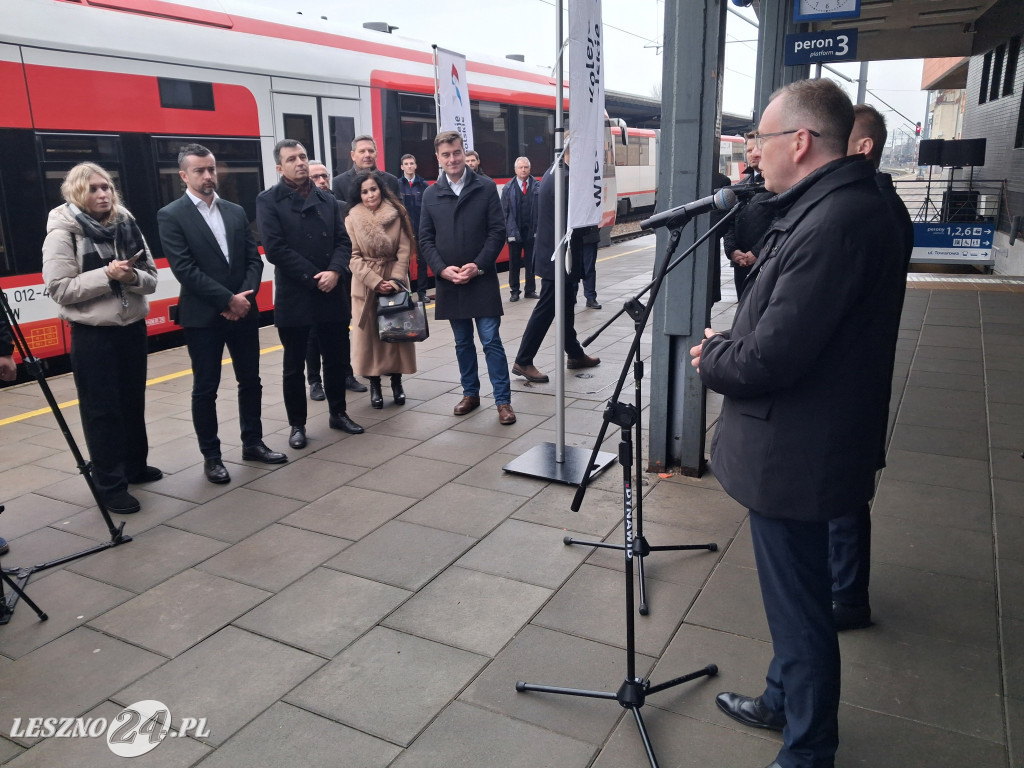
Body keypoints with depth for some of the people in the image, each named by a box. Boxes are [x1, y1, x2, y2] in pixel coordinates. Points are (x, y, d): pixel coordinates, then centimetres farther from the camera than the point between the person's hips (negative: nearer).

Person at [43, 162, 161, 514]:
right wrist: (107, 275, -22)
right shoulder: (63, 233, -9)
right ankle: (110, 485, 10)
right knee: (102, 409, 2)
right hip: (92, 334, -5)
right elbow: (59, 289, -14)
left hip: (133, 328, 5)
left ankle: (135, 465, 33)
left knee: (133, 402, 16)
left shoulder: (127, 225, 4)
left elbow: (151, 279, 4)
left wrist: (133, 277, -18)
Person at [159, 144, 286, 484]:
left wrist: (245, 297, -10)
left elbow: (254, 259, 6)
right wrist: (228, 299, -17)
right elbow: (185, 269, -14)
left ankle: (252, 443, 27)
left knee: (251, 381, 12)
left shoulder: (236, 212, 10)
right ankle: (211, 456, 17)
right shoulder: (171, 216, -5)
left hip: (243, 311, 5)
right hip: (203, 316, -5)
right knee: (205, 389, 5)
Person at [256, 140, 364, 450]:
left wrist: (335, 271, -13)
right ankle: (297, 425, 18)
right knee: (293, 366, 6)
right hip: (294, 296, -4)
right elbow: (275, 249, -12)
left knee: (336, 358, 12)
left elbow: (343, 241, 6)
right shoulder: (268, 201, -3)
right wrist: (314, 278, -15)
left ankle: (338, 413, 29)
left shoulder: (327, 199, 11)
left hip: (332, 294, 4)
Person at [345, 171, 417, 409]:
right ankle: (374, 385, 11)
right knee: (370, 333, 2)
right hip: (366, 284, -1)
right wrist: (375, 282, -16)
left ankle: (396, 382, 16)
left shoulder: (397, 214, 0)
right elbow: (353, 256, -6)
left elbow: (404, 250, -4)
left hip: (395, 281, 1)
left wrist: (396, 279, -15)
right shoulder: (352, 219, -3)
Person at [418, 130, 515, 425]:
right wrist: (443, 269, -9)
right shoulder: (431, 195, 7)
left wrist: (478, 265, -14)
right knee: (463, 343, 13)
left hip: (482, 279, -3)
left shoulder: (486, 188, 0)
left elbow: (497, 231, -4)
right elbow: (426, 239, 6)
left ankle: (503, 400, 4)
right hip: (448, 282, 3)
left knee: (491, 341, -4)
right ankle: (470, 393, 26)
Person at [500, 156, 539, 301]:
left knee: (531, 262, 9)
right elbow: (504, 211, 1)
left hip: (531, 231, 0)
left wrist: (538, 228, -8)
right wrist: (508, 230, -7)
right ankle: (514, 291, 18)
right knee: (514, 263, 8)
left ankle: (530, 290, 20)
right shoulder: (508, 188, 2)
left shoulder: (537, 186, -1)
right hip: (515, 232, 0)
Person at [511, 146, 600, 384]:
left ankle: (575, 354, 30)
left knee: (566, 307, 18)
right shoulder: (564, 179, -20)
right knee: (546, 309, -4)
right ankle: (523, 362, 3)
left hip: (553, 254, 10)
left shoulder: (554, 172, 12)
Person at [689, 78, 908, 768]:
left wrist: (710, 359, -8)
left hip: (794, 455, -10)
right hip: (806, 444, 10)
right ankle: (784, 701, 46)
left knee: (800, 607, 6)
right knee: (795, 596, 25)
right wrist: (727, 344, 5)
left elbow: (771, 356, -27)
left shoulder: (835, 222, -25)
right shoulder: (846, 205, 9)